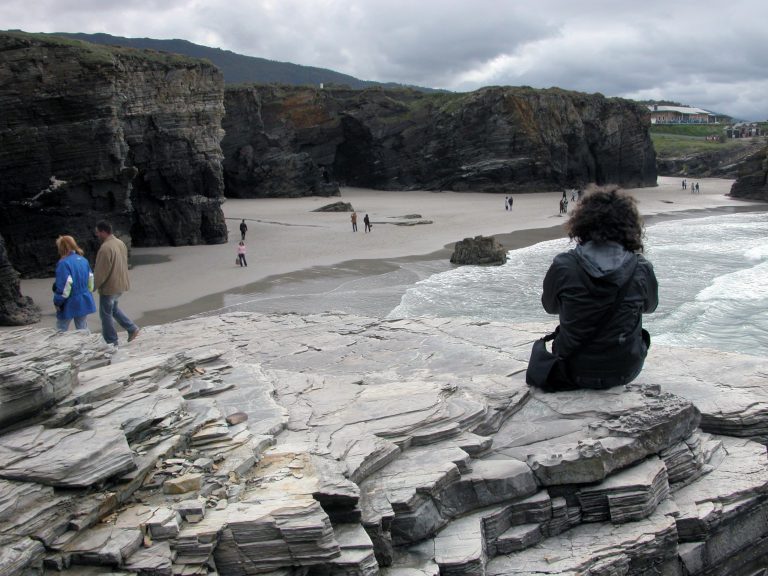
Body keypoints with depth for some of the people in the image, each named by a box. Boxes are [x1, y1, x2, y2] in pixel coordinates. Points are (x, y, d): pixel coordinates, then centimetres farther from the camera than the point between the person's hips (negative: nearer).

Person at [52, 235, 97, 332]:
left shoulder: (64, 263, -18)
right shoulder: (84, 260, 4)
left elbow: (63, 287, -19)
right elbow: (90, 281, 11)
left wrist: (57, 302, -8)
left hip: (69, 304, -6)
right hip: (84, 302, 6)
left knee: (61, 331, 8)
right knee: (83, 330, 13)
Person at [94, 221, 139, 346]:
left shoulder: (105, 248, -24)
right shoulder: (120, 243, 5)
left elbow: (101, 272, -21)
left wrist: (94, 286, -7)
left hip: (109, 286, -9)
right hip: (121, 284, 9)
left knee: (106, 314, 5)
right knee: (113, 308, 27)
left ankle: (112, 343, 12)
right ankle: (132, 328, 18)